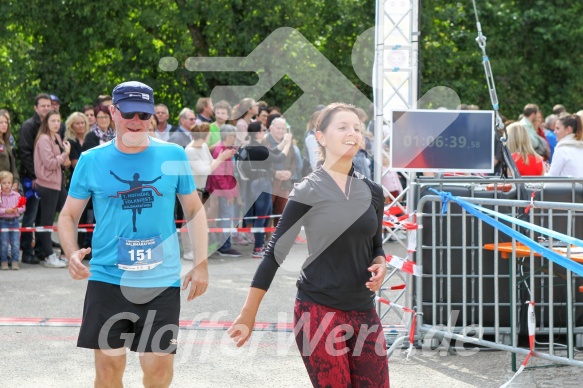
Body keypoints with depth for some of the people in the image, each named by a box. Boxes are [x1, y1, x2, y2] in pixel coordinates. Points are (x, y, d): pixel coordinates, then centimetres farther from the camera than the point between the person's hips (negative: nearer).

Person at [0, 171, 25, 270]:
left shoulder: (16, 195, 3)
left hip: (14, 221, 3)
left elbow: (23, 207, 6)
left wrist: (17, 210, -12)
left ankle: (15, 262, 9)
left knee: (15, 243, 2)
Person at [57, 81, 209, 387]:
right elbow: (68, 215, 6)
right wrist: (72, 253, -14)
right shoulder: (91, 160, 0)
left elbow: (194, 210, 10)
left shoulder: (173, 155, 1)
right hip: (107, 279, 0)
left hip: (162, 281, 0)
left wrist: (201, 263, 2)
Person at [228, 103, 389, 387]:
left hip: (363, 311, 5)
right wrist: (248, 314, -7)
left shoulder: (372, 192, 9)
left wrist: (380, 265, -3)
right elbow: (275, 251, -5)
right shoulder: (308, 191, -6)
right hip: (318, 310, -5)